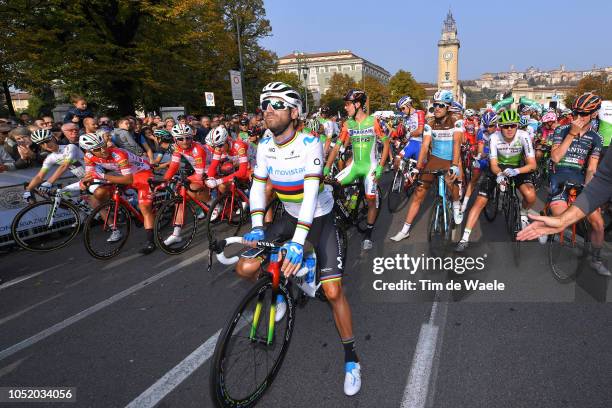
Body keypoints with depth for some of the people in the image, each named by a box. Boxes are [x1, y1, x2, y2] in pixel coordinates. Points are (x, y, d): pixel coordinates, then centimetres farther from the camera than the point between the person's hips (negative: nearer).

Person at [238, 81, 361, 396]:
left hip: (319, 218, -5)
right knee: (245, 268, -7)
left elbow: (311, 193, -32)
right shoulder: (265, 145, -7)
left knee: (333, 291, -14)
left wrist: (298, 241, -40)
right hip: (290, 216, 5)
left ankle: (351, 358, 9)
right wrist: (257, 227, -19)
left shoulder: (310, 144, -24)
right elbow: (257, 186, -5)